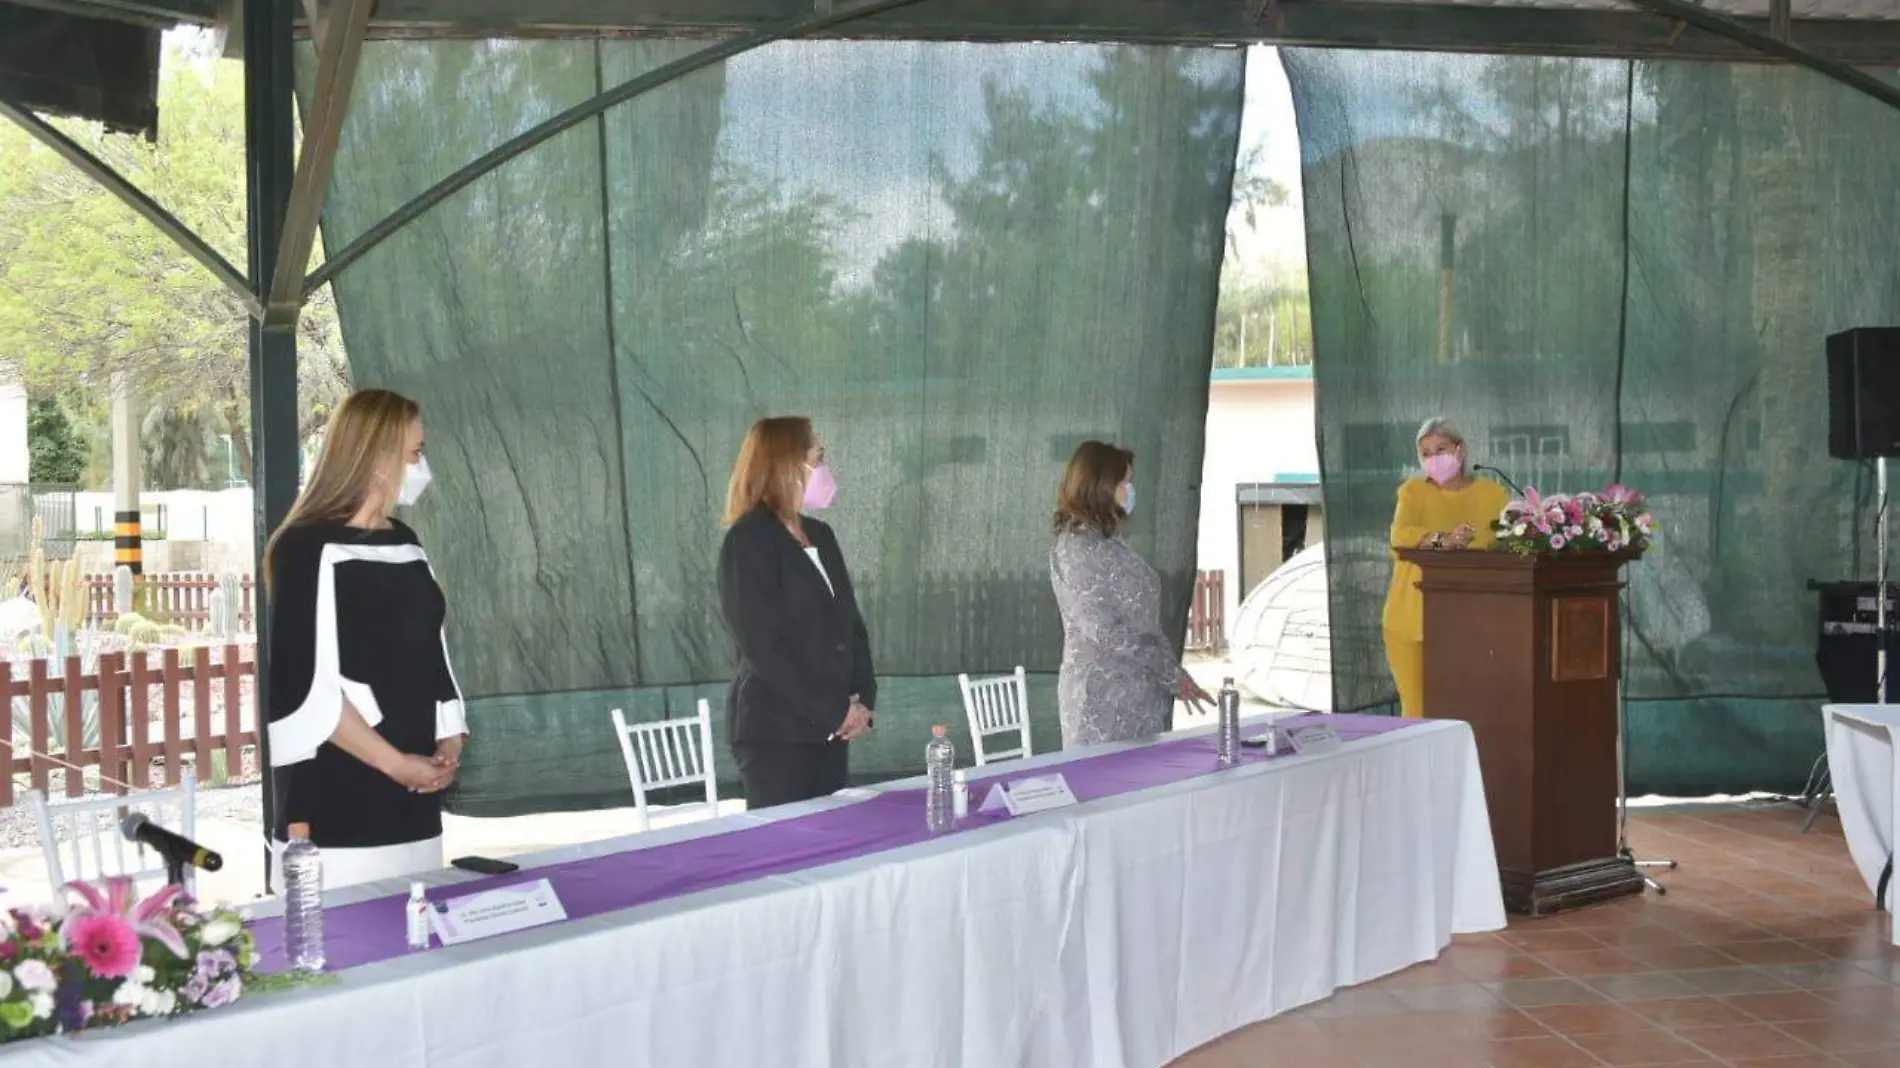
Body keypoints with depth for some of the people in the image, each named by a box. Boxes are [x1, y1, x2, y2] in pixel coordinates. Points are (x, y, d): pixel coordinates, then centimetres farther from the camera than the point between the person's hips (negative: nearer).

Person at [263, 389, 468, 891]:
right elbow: (305, 684, -15)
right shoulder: (309, 549, -10)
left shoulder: (404, 544, 13)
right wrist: (394, 762, -14)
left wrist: (449, 743, 3)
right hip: (335, 797, -7)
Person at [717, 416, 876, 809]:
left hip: (830, 729, 7)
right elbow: (763, 647, -16)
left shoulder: (821, 536, 15)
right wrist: (837, 712, -14)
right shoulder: (748, 542, -10)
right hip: (776, 731, -7)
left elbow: (851, 623, 15)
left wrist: (863, 701, -2)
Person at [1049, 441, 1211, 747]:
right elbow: (1103, 629, -20)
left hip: (1136, 691, 9)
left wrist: (1171, 672, 10)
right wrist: (1171, 672, -17)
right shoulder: (1078, 547, -14)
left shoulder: (1109, 543, 14)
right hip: (1104, 697, -9)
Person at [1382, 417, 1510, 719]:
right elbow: (1400, 535, -13)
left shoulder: (1492, 493, 7)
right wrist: (1442, 540, -30)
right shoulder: (1413, 490, 5)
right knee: (1417, 712, 1)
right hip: (1414, 620, 0)